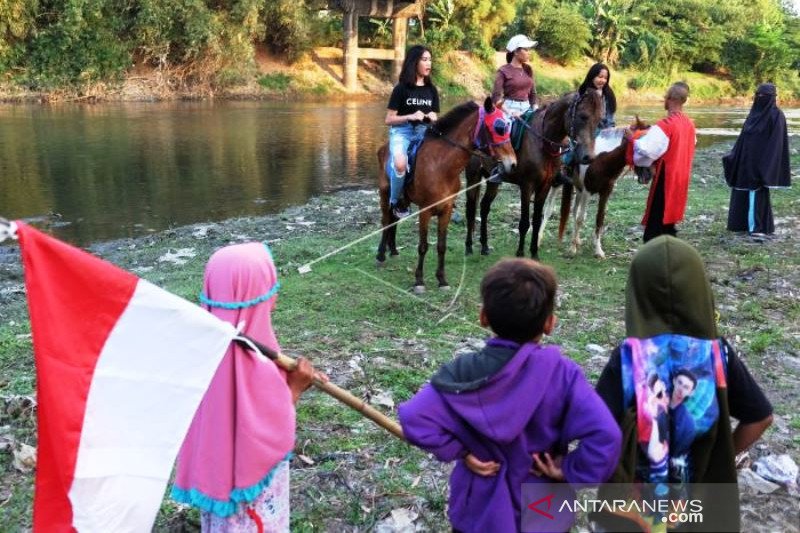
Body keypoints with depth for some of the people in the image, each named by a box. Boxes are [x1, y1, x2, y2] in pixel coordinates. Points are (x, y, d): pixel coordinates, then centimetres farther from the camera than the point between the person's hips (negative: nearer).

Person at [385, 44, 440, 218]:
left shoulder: (432, 90, 10)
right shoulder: (401, 89, -4)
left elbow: (434, 118, 17)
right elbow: (389, 119, -4)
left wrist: (432, 118, -7)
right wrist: (411, 116, -17)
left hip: (424, 132, 5)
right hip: (401, 131, -5)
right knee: (400, 164, -34)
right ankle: (395, 201, -8)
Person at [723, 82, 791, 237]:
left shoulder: (776, 115, -10)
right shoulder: (755, 112, 12)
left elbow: (777, 142, -14)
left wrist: (768, 164, -21)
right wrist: (733, 156, 10)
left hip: (761, 161, -7)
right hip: (746, 159, 7)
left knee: (757, 192, -4)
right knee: (742, 191, 10)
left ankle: (760, 226, 4)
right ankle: (743, 222, 20)